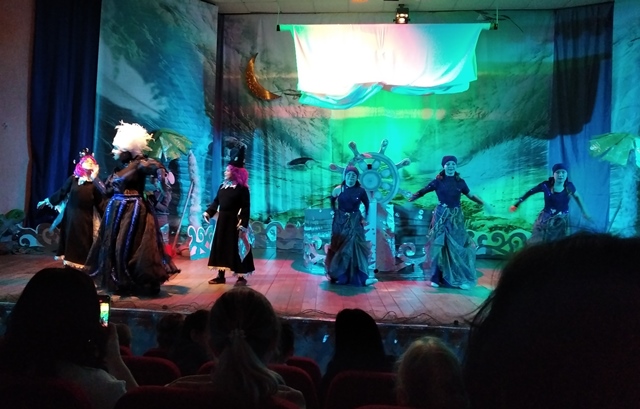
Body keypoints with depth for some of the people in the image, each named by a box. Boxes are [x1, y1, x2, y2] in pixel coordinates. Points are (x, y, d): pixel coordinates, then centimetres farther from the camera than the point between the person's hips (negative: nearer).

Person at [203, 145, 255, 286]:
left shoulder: (242, 189, -11)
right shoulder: (223, 186, 10)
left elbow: (246, 208, -14)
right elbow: (216, 201, 14)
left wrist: (243, 225, -20)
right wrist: (208, 212, -1)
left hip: (234, 222, -7)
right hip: (222, 220, 8)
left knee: (235, 248, -2)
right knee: (220, 246, 10)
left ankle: (241, 277, 9)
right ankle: (221, 276, 20)